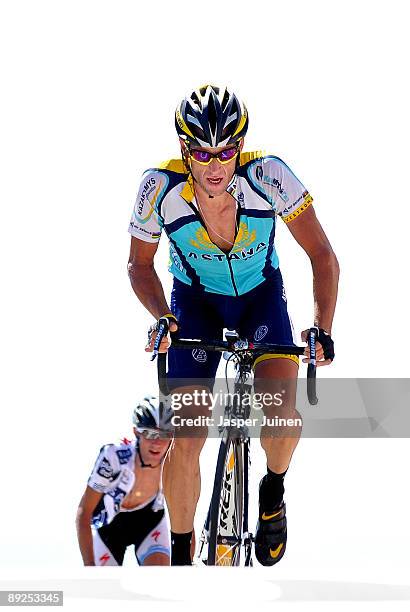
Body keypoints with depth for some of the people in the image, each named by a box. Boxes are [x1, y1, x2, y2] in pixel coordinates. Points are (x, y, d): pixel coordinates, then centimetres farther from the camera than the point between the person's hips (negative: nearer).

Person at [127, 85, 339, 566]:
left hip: (262, 296, 0)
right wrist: (162, 317, -27)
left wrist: (322, 330, -31)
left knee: (280, 413, -25)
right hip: (195, 303, 0)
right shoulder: (160, 187, -27)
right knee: (185, 444, -10)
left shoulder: (267, 175, -29)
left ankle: (273, 492, 9)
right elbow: (140, 264, -9)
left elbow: (322, 255, -20)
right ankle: (180, 554, 13)